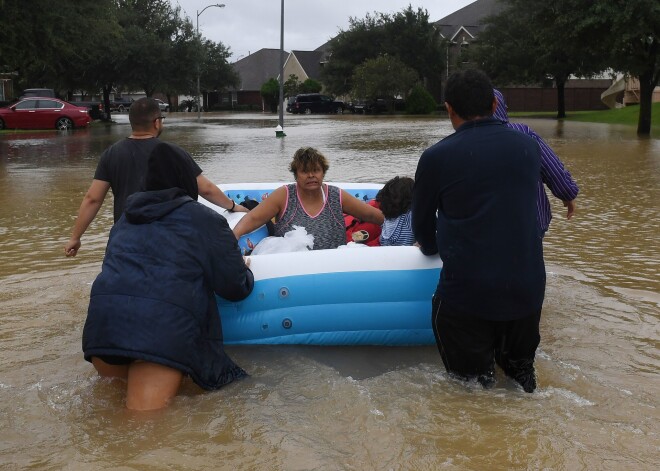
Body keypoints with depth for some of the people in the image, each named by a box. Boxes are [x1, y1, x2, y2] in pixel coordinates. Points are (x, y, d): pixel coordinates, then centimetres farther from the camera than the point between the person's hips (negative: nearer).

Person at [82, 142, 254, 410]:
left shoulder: (125, 220, 27)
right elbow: (235, 288, 7)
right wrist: (246, 272, 31)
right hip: (164, 325, -5)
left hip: (103, 318, 5)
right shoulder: (205, 220, 11)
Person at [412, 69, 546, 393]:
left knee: (472, 382, 13)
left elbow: (422, 224, 5)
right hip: (528, 289, 4)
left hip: (466, 292, -4)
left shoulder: (436, 157, -9)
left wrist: (432, 247, 28)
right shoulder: (529, 148, 2)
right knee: (521, 367, 25)